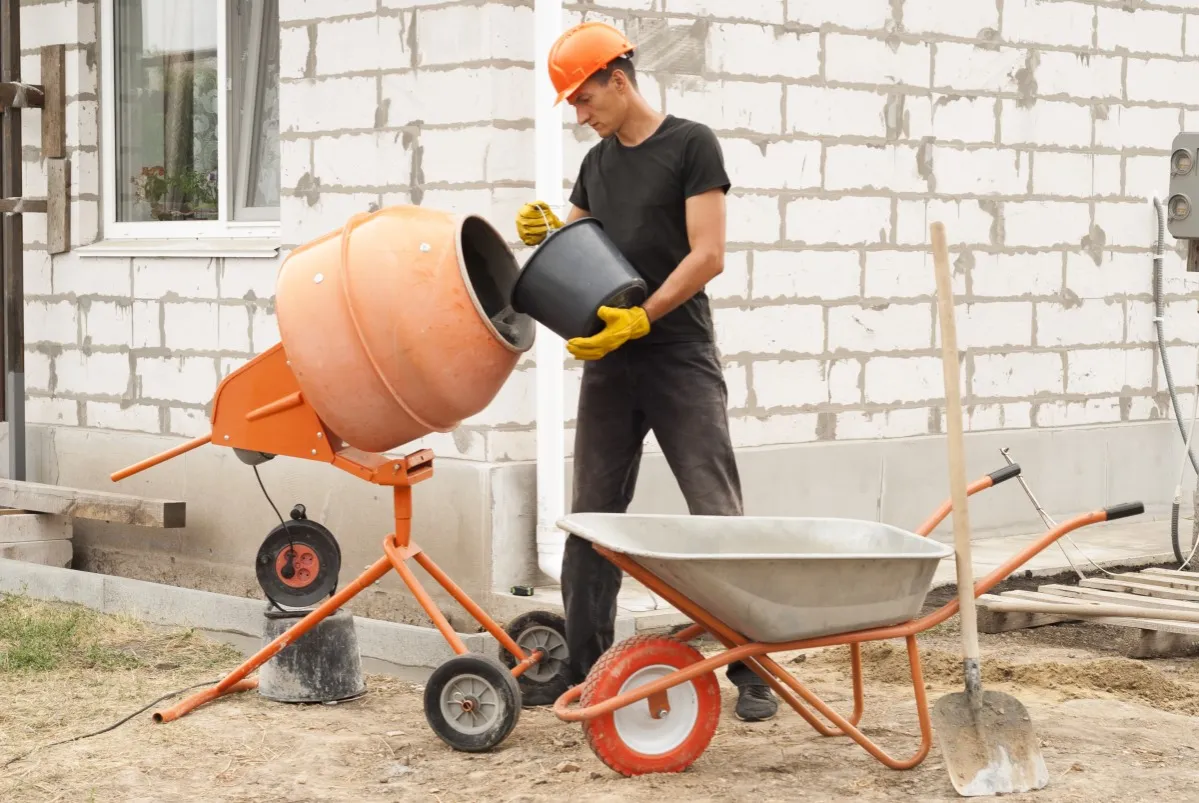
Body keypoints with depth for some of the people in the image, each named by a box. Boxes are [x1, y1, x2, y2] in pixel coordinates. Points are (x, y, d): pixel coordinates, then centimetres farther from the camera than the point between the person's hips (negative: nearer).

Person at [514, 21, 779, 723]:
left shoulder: (691, 145, -5)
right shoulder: (598, 162, 15)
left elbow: (707, 255, -12)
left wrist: (639, 318, -20)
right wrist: (544, 232, 2)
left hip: (680, 358, -6)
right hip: (609, 364, 7)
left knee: (718, 516, -8)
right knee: (592, 519, 7)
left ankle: (752, 672, -4)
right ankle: (585, 668, 14)